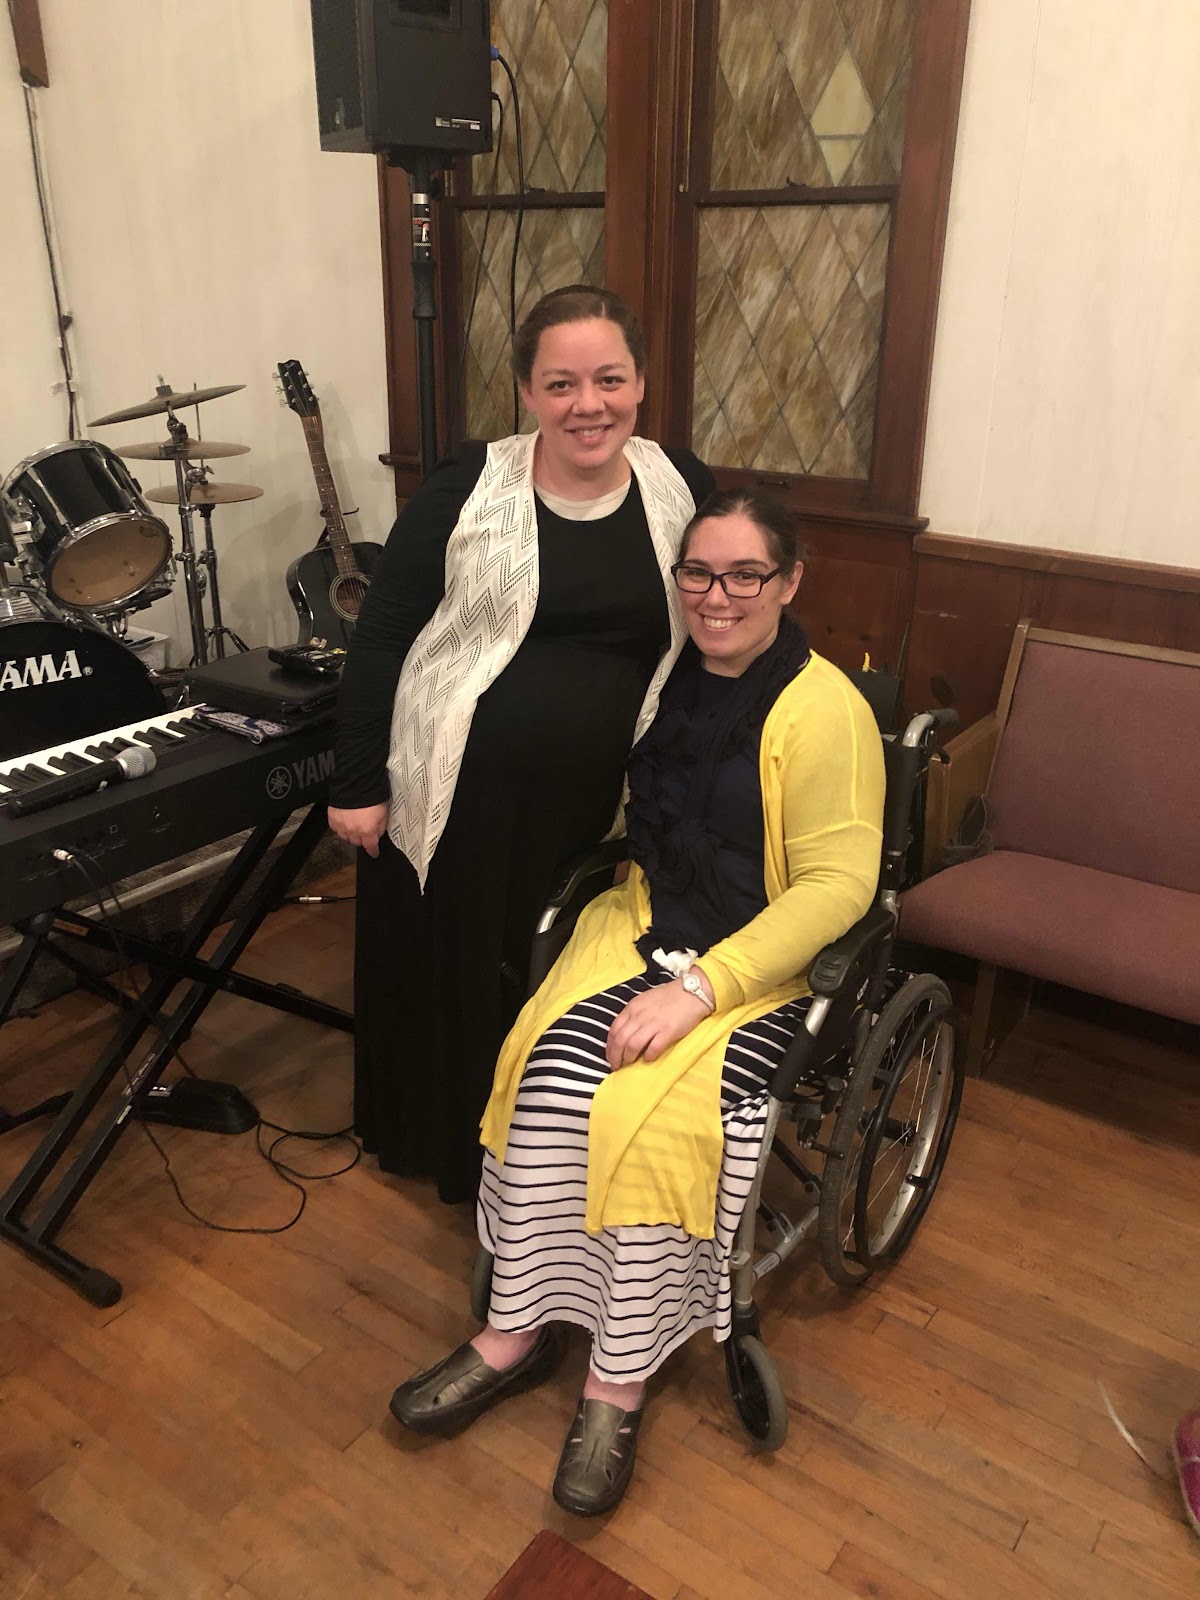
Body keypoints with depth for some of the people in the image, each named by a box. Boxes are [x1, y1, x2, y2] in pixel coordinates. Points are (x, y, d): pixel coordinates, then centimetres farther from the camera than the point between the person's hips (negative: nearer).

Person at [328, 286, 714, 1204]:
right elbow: (380, 637, -5)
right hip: (459, 800, -2)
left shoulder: (681, 489, 1)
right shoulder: (467, 489, -8)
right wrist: (356, 783, -6)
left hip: (599, 805, 3)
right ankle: (451, 1149, 41)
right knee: (455, 978, 14)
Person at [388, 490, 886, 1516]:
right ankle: (519, 1330, -1)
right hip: (648, 922, 6)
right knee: (549, 1073, -18)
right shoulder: (668, 676, 6)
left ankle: (620, 1383, -3)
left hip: (766, 963, -5)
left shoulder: (824, 712, -15)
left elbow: (837, 884, -19)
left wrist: (697, 988, -24)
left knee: (650, 1116, -25)